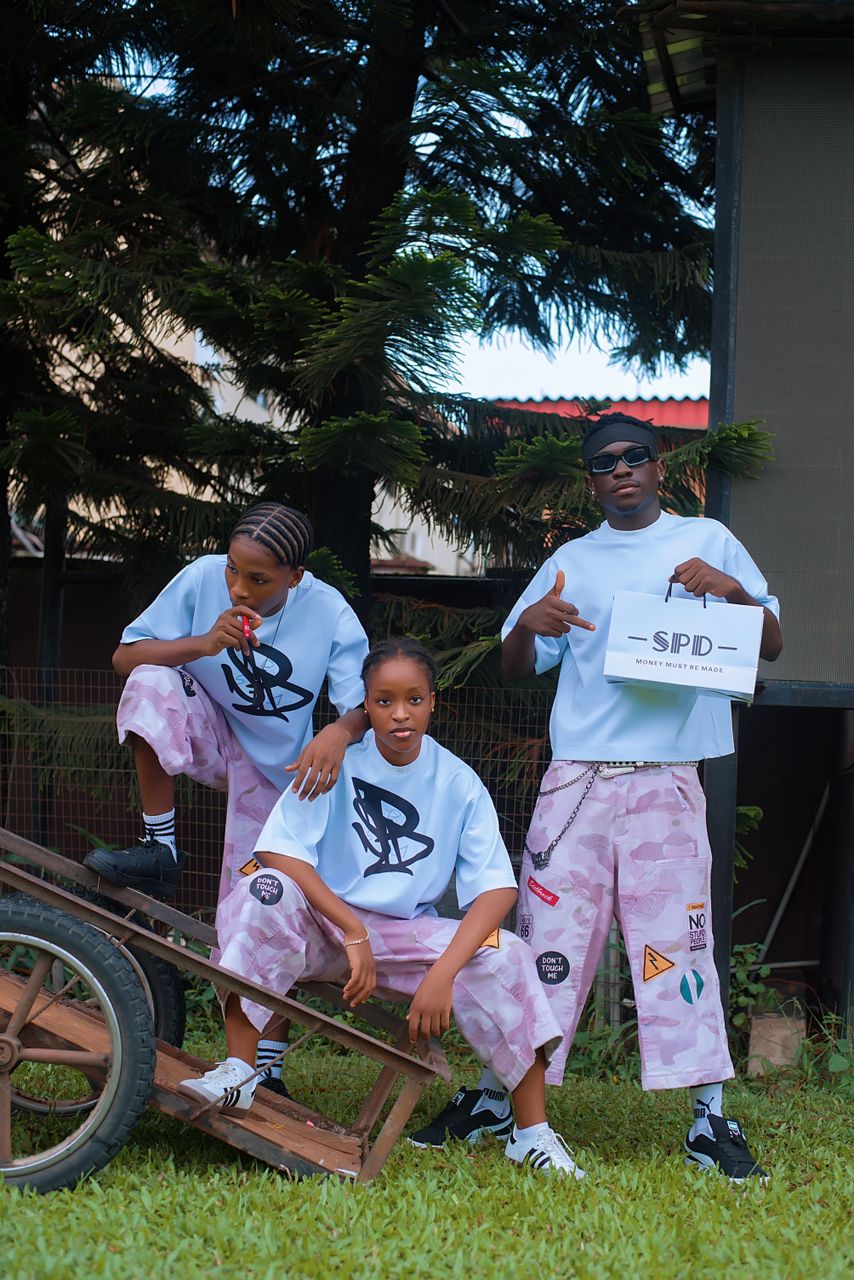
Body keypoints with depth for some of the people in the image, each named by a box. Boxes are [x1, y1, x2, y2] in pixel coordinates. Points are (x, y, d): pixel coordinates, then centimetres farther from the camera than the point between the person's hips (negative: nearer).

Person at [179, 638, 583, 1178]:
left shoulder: (459, 783, -4)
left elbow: (498, 889, -12)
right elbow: (279, 852, -18)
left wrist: (442, 973, -26)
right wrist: (354, 933, -26)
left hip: (409, 937, 1)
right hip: (323, 924, -1)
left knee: (505, 955, -24)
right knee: (266, 891, -32)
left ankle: (532, 1132, -15)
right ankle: (237, 1073, -29)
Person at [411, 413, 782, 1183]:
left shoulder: (708, 542, 10)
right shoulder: (572, 562, 15)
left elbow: (773, 646, 8)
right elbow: (515, 670, 14)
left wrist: (734, 591, -12)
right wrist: (527, 626, -9)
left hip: (667, 780, -2)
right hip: (577, 779, 2)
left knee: (679, 939, -6)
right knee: (548, 937, 1)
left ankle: (711, 1120, -2)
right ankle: (494, 1098, 10)